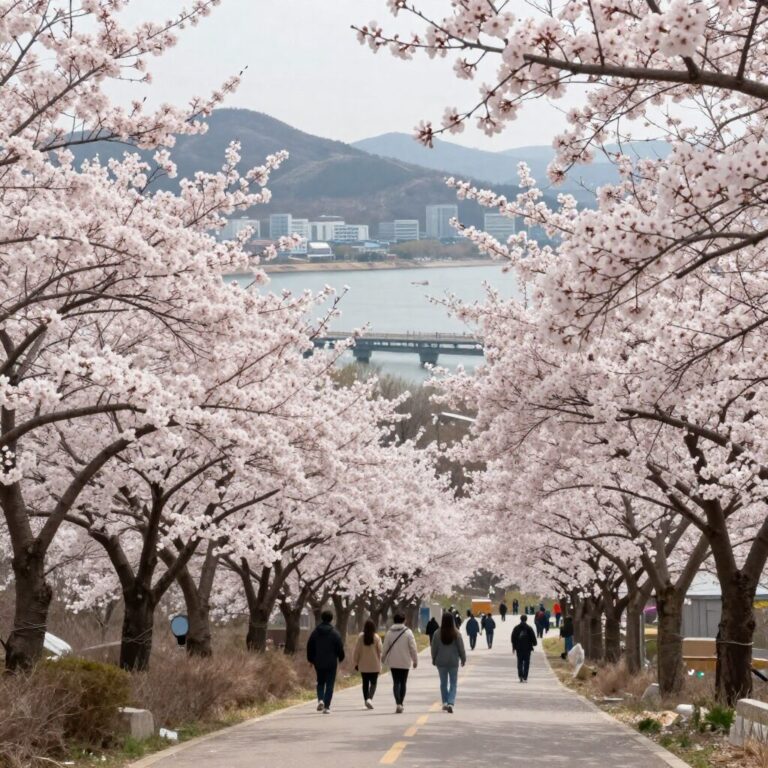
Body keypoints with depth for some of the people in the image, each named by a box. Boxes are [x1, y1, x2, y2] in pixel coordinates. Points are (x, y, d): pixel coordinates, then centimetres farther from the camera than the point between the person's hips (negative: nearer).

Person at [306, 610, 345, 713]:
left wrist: (311, 660, 16)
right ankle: (326, 706, -5)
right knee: (330, 685, 2)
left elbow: (310, 647, 6)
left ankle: (320, 700, -6)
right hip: (331, 662, -3)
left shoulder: (315, 632, 2)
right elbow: (340, 647, -5)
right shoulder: (334, 633, -7)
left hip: (318, 663, 3)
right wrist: (341, 658, 11)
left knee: (320, 682, 18)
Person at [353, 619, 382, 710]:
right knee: (373, 683, 5)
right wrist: (380, 665, 6)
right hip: (374, 665, -1)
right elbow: (379, 651, -5)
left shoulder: (361, 637, -6)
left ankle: (366, 699, 16)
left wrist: (356, 662, 8)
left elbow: (357, 650, -2)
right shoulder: (376, 638, -8)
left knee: (365, 683, 14)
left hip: (363, 664, 1)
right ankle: (370, 698, -16)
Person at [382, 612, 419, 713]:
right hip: (405, 662, -1)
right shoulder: (408, 632, -7)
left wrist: (383, 658, 17)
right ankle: (401, 702, 16)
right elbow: (413, 647, -7)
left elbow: (385, 647, 1)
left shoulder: (389, 632, -3)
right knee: (403, 683, 12)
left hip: (393, 662, 1)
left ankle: (398, 703, -15)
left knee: (396, 682, 2)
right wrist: (415, 660, 4)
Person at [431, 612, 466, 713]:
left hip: (441, 662, 1)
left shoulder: (437, 634, -8)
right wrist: (463, 659, 12)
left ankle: (445, 703, 18)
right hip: (453, 662, -1)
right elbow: (461, 648, -3)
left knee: (443, 683, 16)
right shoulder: (456, 634, -10)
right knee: (453, 683, 4)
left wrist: (434, 659, 15)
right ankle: (451, 703, -11)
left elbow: (434, 648, -1)